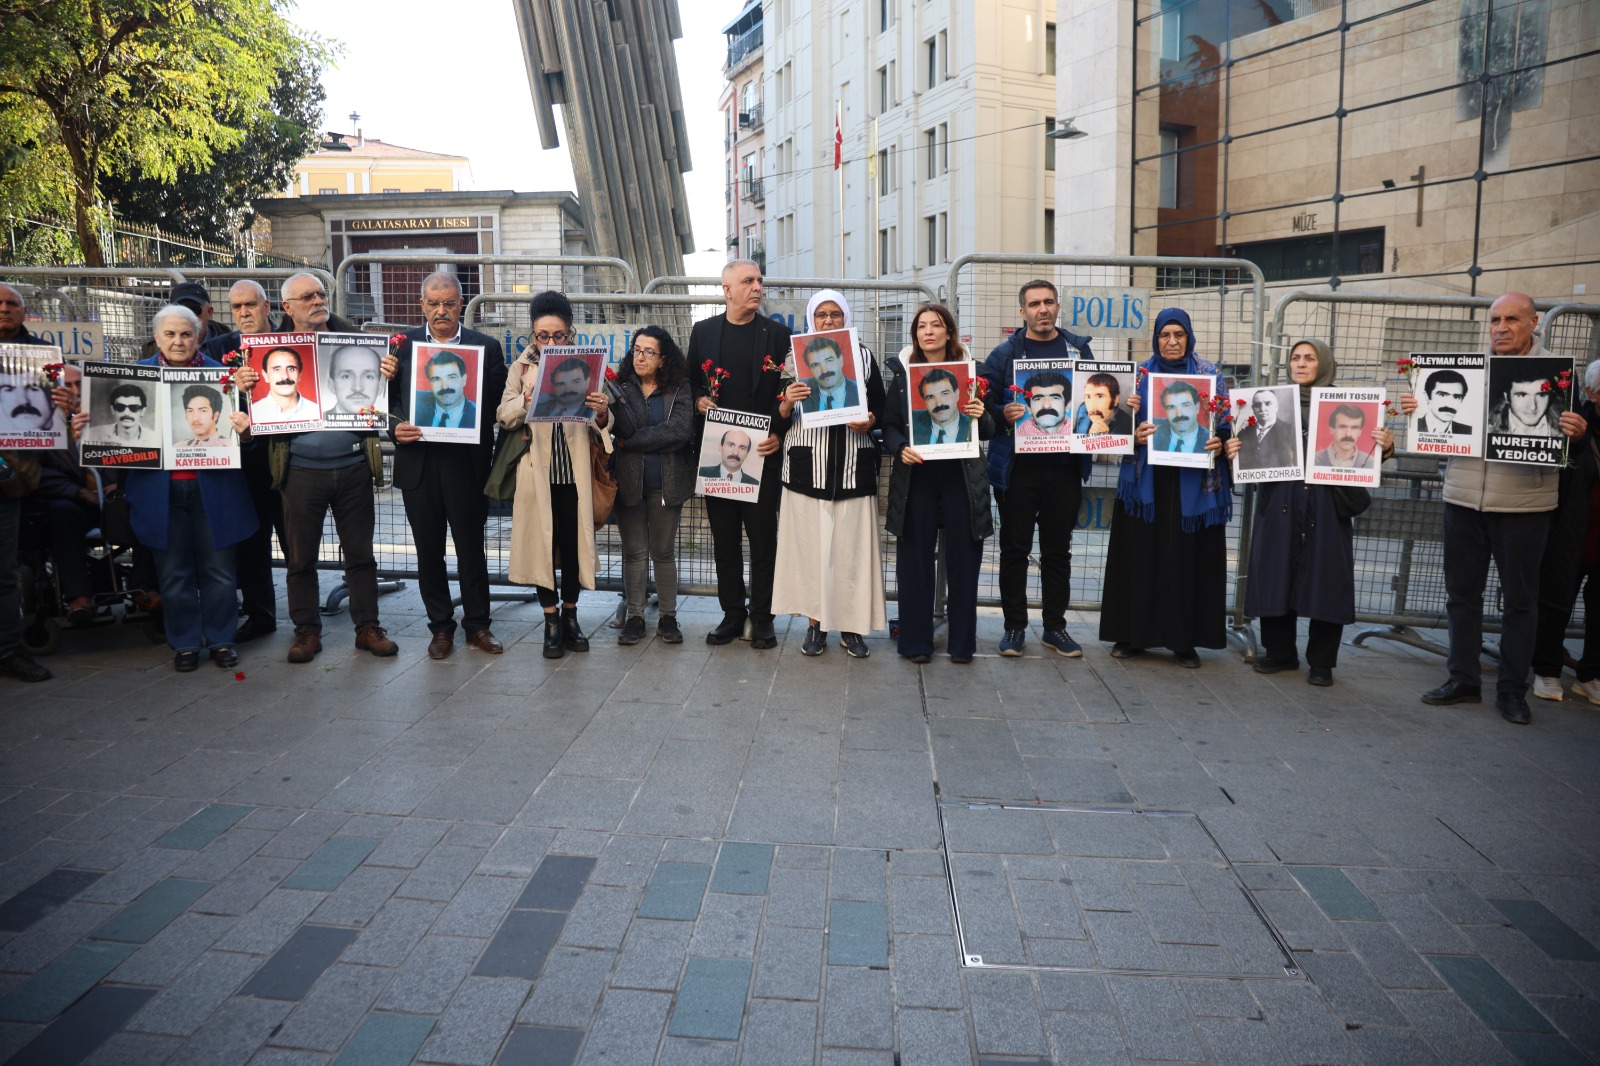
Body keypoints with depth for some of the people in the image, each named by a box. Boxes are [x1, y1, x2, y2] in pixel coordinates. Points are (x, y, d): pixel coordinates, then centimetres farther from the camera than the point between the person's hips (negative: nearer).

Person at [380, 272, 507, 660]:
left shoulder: (486, 346, 1)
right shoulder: (403, 345, 5)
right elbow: (389, 399, 4)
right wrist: (395, 429, -12)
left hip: (467, 464, -2)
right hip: (418, 464, 2)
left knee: (472, 548, 7)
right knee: (428, 551, 10)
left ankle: (477, 623, 23)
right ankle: (441, 626, 24)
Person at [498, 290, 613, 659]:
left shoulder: (583, 366, 5)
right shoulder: (521, 368, 5)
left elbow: (598, 427, 1)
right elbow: (504, 418, -2)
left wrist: (602, 414, -22)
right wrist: (525, 400, -22)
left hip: (574, 472, 1)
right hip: (537, 472, 0)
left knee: (574, 544, 6)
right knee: (543, 544, 3)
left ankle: (570, 616, 22)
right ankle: (551, 622, 14)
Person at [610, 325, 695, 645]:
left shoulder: (679, 389, 0)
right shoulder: (621, 387, 3)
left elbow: (681, 430, -15)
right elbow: (624, 429, -11)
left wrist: (631, 442, -14)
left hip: (665, 483, -1)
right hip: (628, 482, 1)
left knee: (664, 551, 9)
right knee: (634, 552, 7)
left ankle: (668, 617, 17)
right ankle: (634, 617, 15)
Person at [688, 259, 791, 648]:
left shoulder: (777, 333, 2)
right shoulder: (703, 331, 8)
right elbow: (691, 381, 15)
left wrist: (779, 434, -12)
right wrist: (699, 401, -6)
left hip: (762, 452, -2)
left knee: (763, 536, 2)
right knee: (724, 537, 8)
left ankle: (762, 617, 13)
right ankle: (732, 613, 19)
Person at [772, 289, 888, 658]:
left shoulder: (864, 357, 8)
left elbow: (881, 407, 11)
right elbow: (779, 417, 5)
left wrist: (870, 421, -10)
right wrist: (787, 403, -16)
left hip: (853, 466, 0)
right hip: (807, 466, 0)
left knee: (852, 544, 1)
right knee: (809, 543, 1)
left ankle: (851, 625, 13)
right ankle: (815, 622, 14)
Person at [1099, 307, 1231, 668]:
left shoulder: (1210, 372, 6)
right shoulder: (1141, 373, 8)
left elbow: (1225, 419, 5)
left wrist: (1220, 442, -15)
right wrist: (1134, 435, -14)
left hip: (1193, 479, -1)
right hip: (1146, 478, 1)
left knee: (1188, 557, 0)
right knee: (1141, 554, 1)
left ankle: (1185, 640, 9)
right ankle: (1133, 634, 11)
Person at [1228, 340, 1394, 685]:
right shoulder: (1273, 401, 9)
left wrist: (1385, 446, -18)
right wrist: (1234, 449, -13)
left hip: (1326, 505, -1)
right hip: (1278, 502, 2)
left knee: (1324, 579, 1)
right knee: (1276, 576, 5)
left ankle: (1321, 661, 13)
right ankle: (1280, 652, 20)